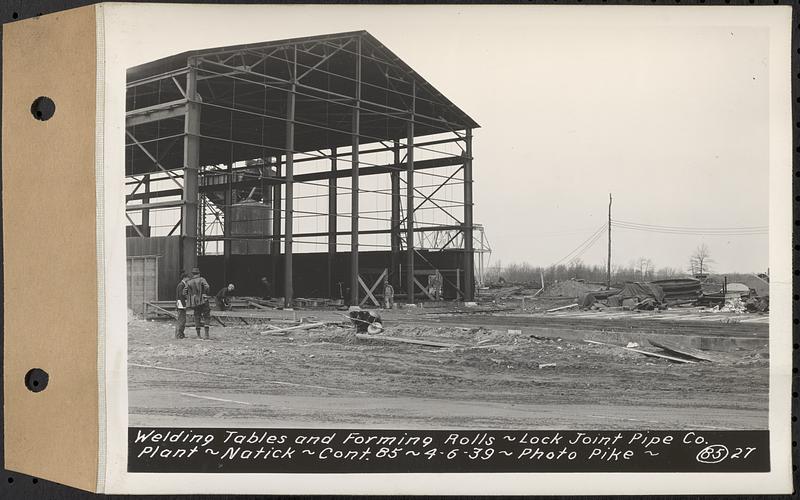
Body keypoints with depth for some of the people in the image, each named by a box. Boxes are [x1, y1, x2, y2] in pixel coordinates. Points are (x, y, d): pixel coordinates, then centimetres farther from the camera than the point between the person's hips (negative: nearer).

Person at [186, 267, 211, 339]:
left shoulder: (188, 282, 7)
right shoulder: (201, 279, -2)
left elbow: (185, 292, 2)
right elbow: (207, 287, -17)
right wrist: (205, 294, -1)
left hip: (194, 302, 3)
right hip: (203, 301, -3)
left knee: (197, 317, 11)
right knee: (206, 317, 2)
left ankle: (198, 335, 11)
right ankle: (206, 334, -8)